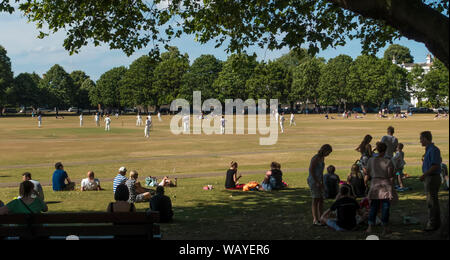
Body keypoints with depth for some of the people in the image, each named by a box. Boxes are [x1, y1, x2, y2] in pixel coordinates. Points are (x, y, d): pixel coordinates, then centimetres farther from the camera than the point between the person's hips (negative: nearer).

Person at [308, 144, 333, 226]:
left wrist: (322, 183, 14)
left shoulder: (322, 158, 12)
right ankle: (315, 220, -5)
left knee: (321, 200, 9)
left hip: (318, 181, 9)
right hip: (313, 181, -9)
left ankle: (320, 218, 15)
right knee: (316, 200, -8)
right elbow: (311, 171, -19)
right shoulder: (315, 158, -16)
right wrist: (317, 182, -17)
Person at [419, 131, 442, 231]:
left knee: (432, 201, -7)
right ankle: (436, 222, 21)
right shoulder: (429, 149, 14)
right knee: (432, 201, 14)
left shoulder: (433, 149, -17)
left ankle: (433, 224, -5)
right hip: (429, 178, 10)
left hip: (432, 178, -10)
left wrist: (424, 175, -24)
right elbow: (440, 160, 27)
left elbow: (436, 165, -23)